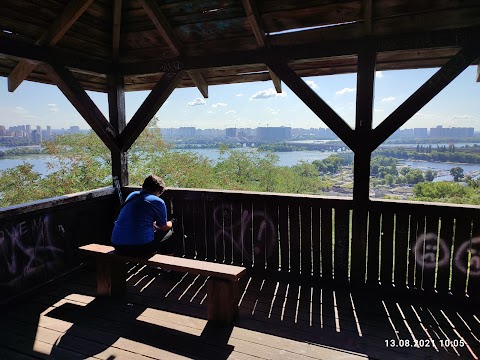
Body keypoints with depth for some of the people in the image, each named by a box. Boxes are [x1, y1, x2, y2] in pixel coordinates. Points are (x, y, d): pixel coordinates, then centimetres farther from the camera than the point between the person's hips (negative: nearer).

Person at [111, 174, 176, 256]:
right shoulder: (158, 201, -6)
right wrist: (171, 223, 29)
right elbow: (164, 227, 7)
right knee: (170, 233, 15)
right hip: (140, 247, -7)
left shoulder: (132, 195, 13)